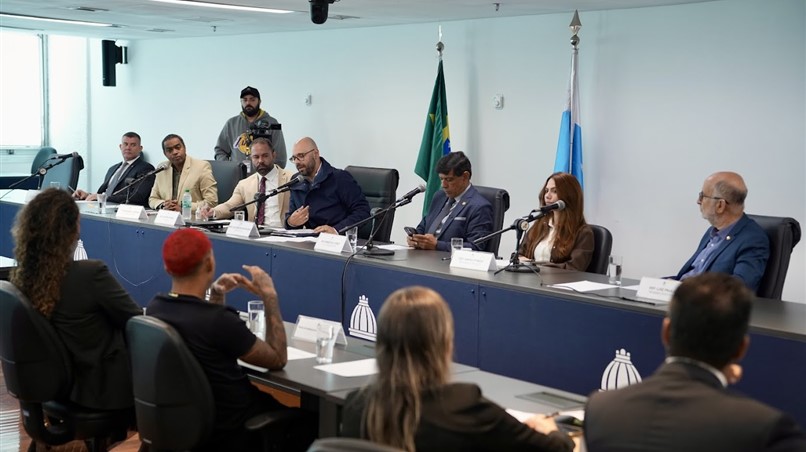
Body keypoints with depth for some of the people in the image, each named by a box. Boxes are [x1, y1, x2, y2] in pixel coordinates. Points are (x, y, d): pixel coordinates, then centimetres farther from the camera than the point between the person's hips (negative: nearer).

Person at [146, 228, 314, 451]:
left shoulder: (154, 309, -6)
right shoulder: (220, 320, -30)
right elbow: (278, 359, -13)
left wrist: (216, 296, 4)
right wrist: (269, 296, -10)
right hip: (228, 434, -8)